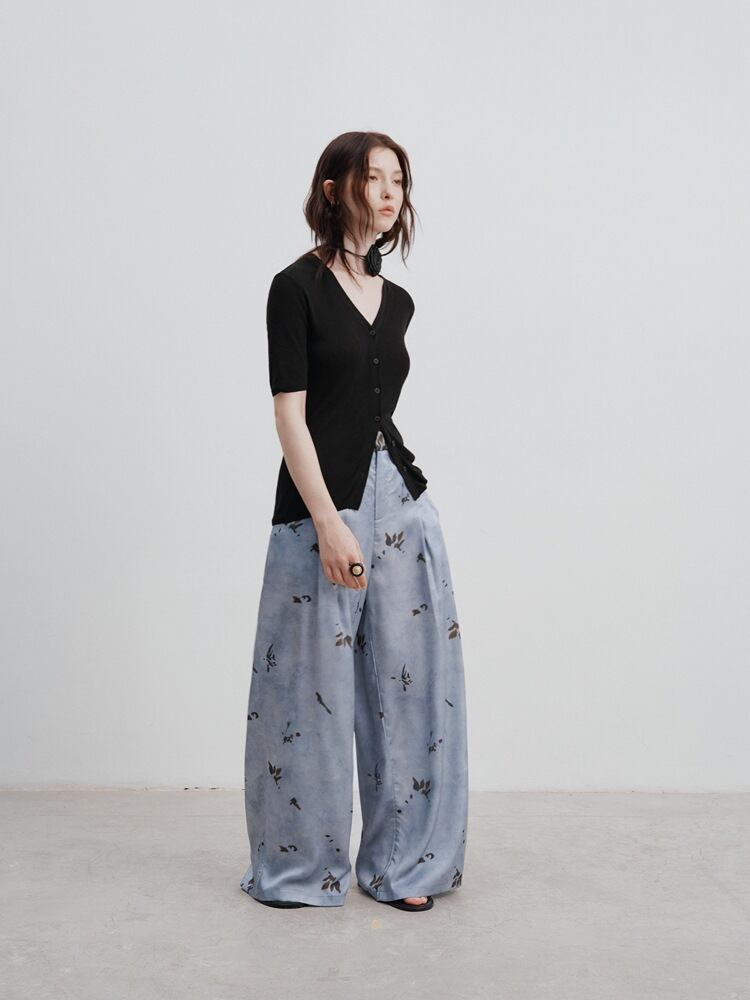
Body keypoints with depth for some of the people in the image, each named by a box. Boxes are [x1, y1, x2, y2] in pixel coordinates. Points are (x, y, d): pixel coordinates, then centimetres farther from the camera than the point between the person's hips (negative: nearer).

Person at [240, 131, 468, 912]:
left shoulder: (397, 301, 14)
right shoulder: (297, 287, -5)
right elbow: (290, 414, -11)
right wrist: (329, 523, -17)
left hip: (400, 498, 6)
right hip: (321, 503, -6)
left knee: (408, 680, 7)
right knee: (313, 686, 2)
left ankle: (401, 861, 21)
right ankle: (298, 867, 20)